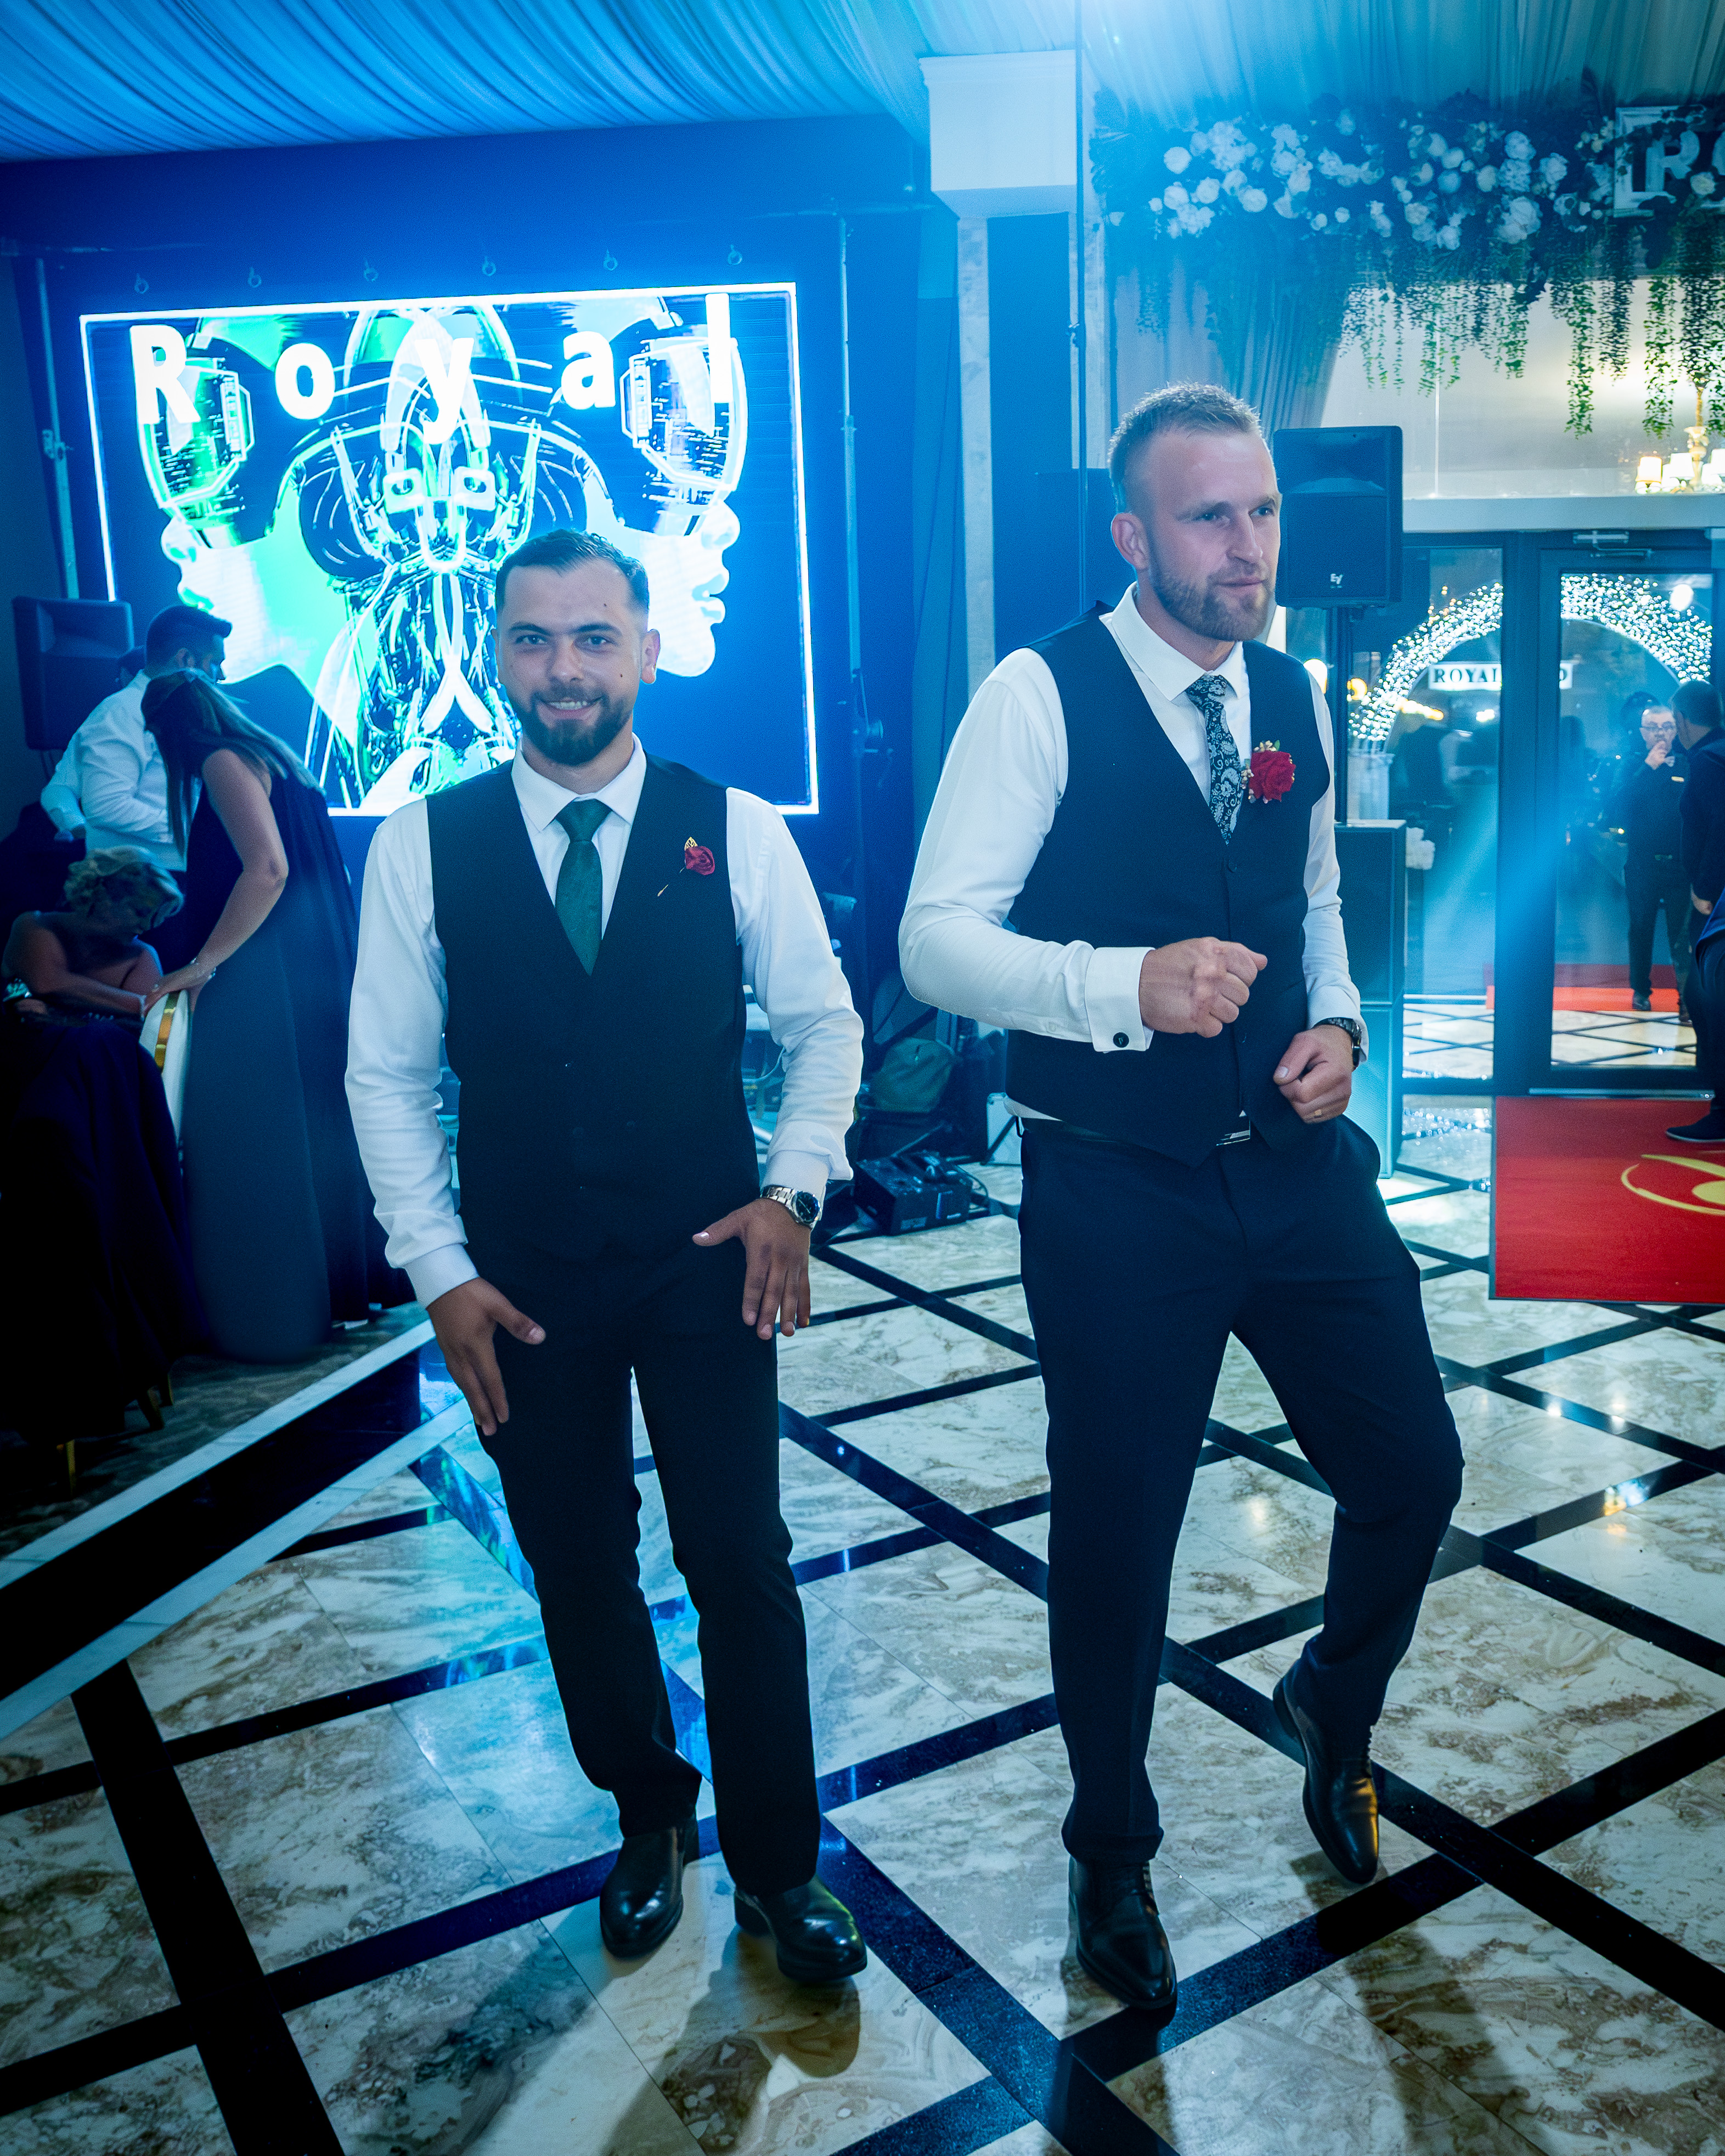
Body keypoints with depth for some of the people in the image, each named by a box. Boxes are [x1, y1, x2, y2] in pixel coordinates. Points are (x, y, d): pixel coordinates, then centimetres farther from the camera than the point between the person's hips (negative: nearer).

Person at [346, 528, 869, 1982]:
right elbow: (390, 1076, 2)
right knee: (579, 1573, 15)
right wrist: (441, 1272, -4)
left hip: (708, 1265, -1)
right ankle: (647, 1816, 41)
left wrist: (796, 1184, -11)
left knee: (743, 1568, 4)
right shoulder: (423, 846, -2)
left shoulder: (734, 828, -3)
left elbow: (823, 1023, 3)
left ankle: (777, 1863, 27)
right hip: (523, 1286, 1)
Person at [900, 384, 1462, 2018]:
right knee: (1114, 1536, 8)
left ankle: (1333, 1705, 46)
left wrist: (1338, 1023, 1)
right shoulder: (1039, 698, -10)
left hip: (1299, 1162, 5)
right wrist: (1130, 985, -29)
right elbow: (935, 938, -15)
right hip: (1116, 1191, -5)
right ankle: (1112, 1852, 38)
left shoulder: (1295, 702, 9)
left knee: (1413, 1467, 10)